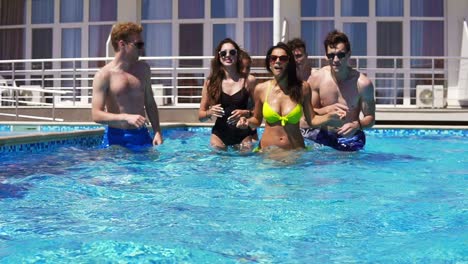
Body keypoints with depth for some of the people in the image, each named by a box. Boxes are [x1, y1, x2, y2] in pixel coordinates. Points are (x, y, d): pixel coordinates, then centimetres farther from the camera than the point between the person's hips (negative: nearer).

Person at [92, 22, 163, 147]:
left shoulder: (143, 69, 10)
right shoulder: (104, 75, -8)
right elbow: (96, 115, -12)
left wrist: (157, 132, 7)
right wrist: (126, 117, -24)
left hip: (142, 135, 4)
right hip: (117, 137, -4)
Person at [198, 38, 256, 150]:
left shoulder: (248, 81, -1)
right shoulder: (211, 82, 2)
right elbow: (201, 116, 7)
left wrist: (246, 113, -16)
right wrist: (210, 112, -13)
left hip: (243, 135, -1)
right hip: (219, 136, 1)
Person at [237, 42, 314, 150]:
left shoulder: (302, 88, -4)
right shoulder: (260, 89, -2)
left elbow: (312, 120, 2)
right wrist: (247, 121, -8)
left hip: (295, 150, 0)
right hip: (268, 150, 1)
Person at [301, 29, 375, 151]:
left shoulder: (362, 83, -14)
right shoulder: (316, 78, -8)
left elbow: (370, 118, -7)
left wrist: (357, 125, -29)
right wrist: (328, 110, -23)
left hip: (350, 140, -2)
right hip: (322, 136, 3)